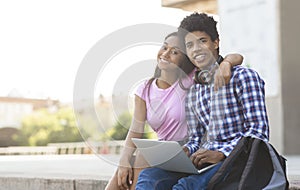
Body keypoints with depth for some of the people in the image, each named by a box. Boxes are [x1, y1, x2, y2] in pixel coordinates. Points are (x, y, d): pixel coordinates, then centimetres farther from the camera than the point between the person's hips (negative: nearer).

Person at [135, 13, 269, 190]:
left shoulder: (243, 77, 1)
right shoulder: (192, 92, 20)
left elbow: (259, 132, -7)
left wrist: (220, 153, -20)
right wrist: (183, 152, -3)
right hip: (202, 163, 5)